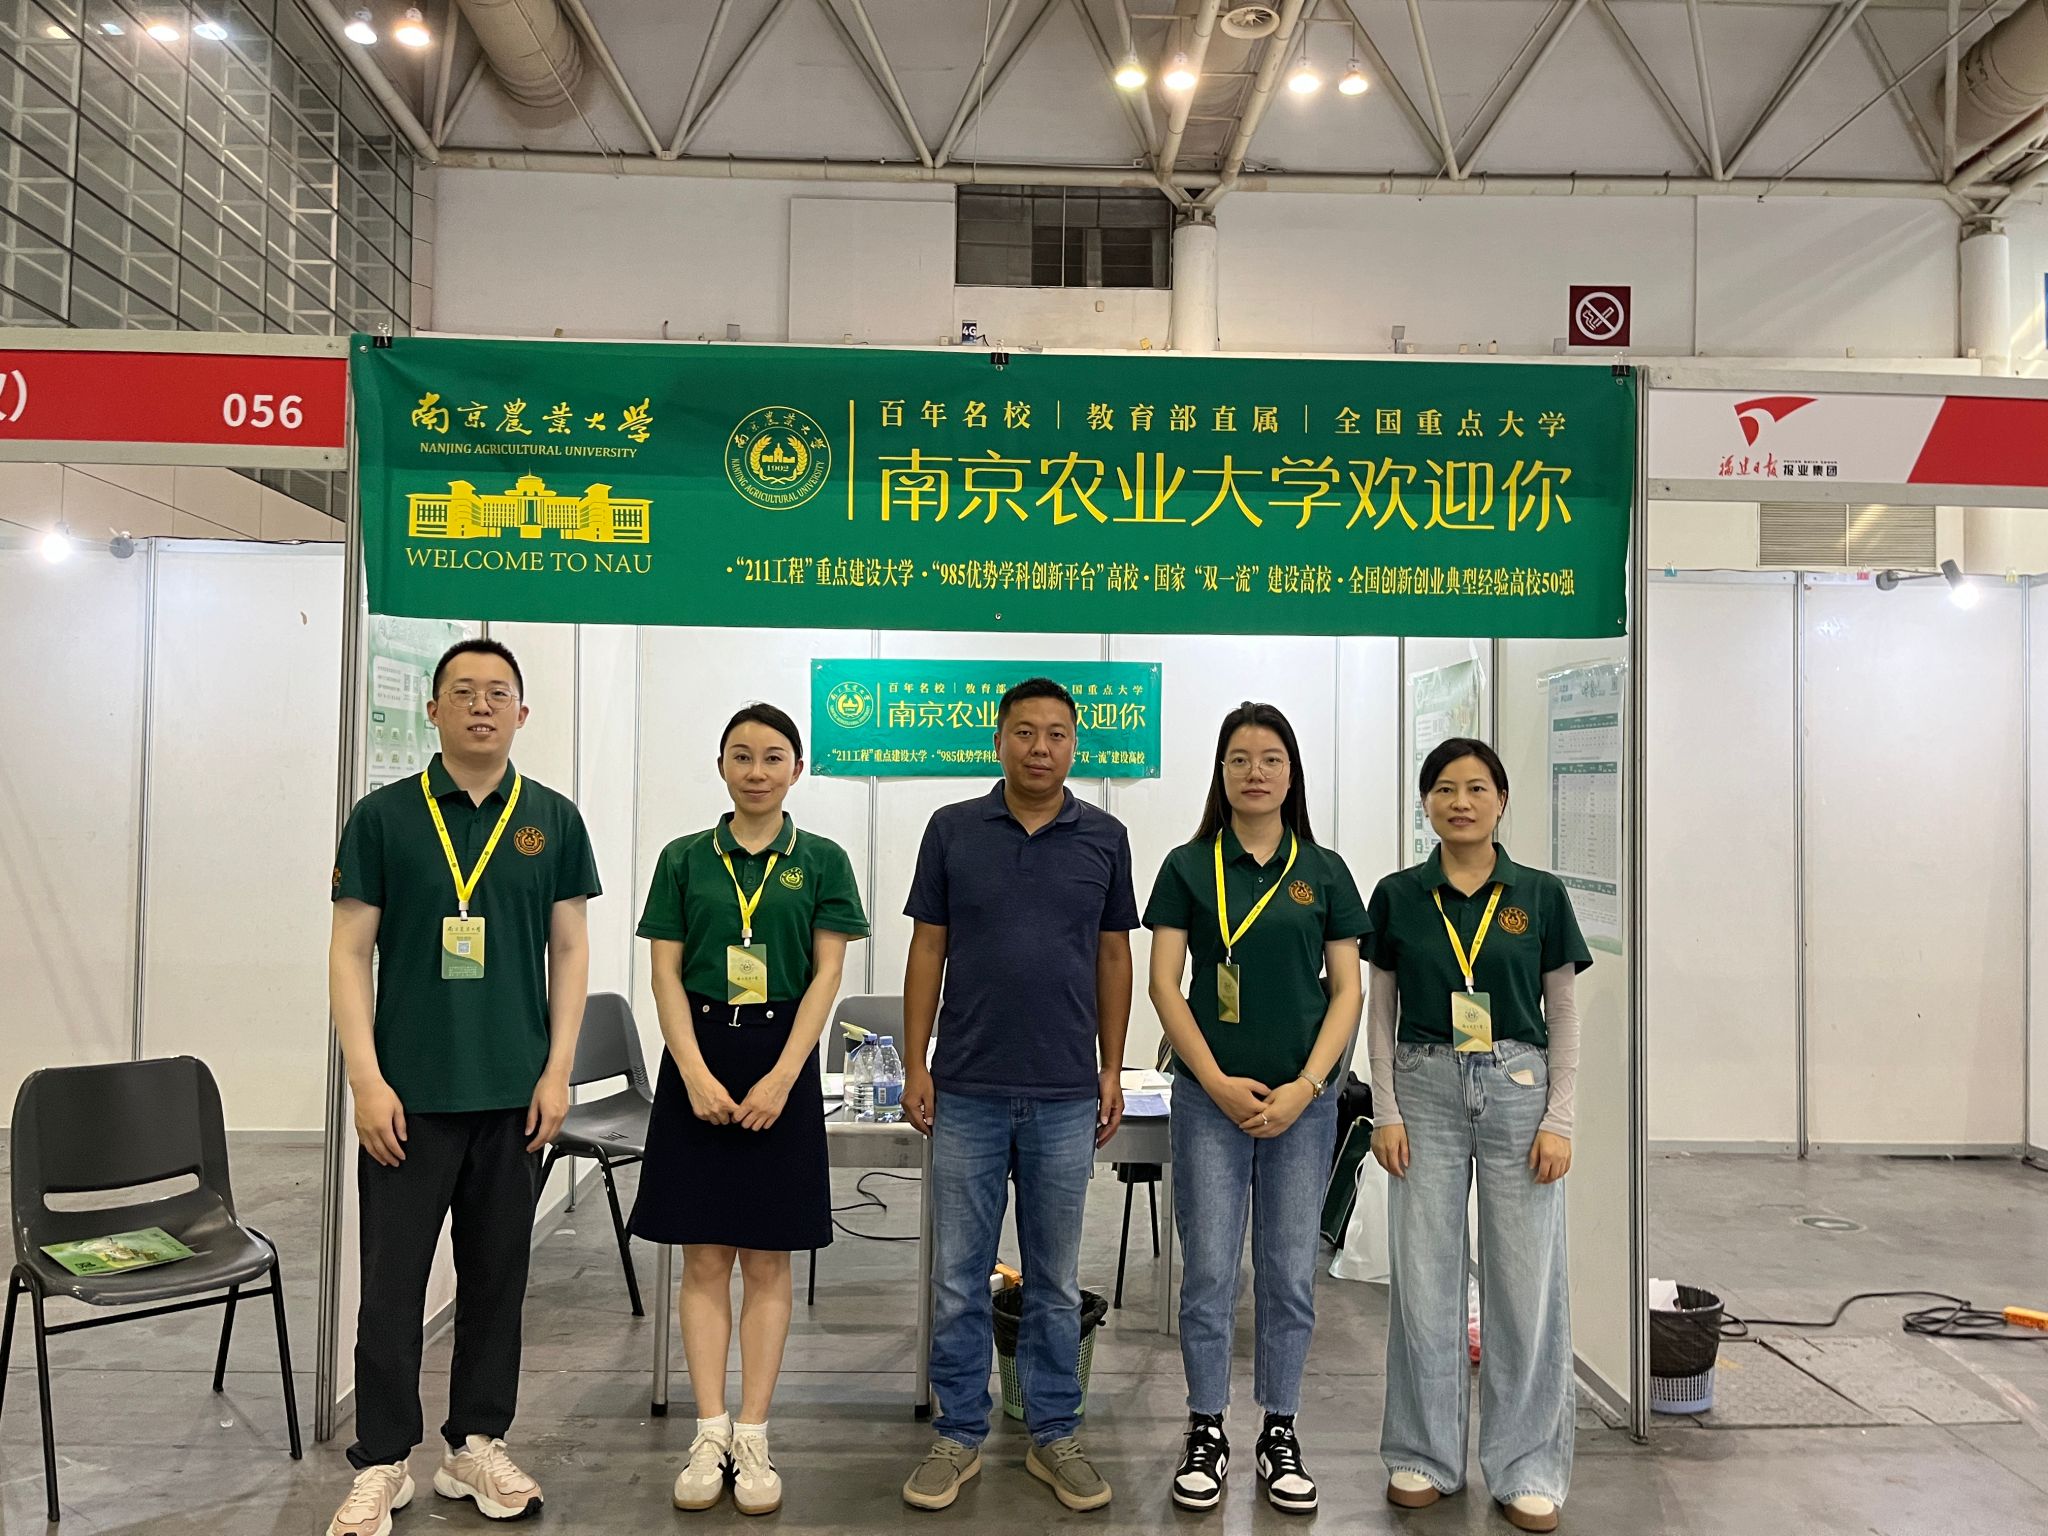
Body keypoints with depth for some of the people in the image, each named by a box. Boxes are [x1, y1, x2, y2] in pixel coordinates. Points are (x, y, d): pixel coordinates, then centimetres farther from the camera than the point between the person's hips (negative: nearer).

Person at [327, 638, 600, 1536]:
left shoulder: (552, 820, 4)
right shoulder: (384, 816, 0)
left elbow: (570, 951, 5)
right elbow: (350, 952, -1)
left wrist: (557, 1072, -2)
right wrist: (366, 1080, -8)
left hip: (514, 1092, 2)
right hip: (409, 1093, -1)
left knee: (496, 1276, 11)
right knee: (392, 1282, 5)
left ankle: (477, 1446, 26)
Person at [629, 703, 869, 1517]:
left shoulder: (821, 861, 2)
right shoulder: (684, 859, 5)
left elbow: (826, 974, -2)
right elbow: (666, 973, 2)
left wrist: (780, 1078, -12)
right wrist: (697, 1074, -10)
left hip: (781, 1061, -1)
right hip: (698, 1061, 1)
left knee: (767, 1262, 5)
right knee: (704, 1260, 4)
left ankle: (753, 1437, 13)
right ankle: (711, 1437, 12)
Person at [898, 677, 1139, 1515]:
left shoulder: (1104, 837, 2)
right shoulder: (952, 829, 0)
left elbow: (1113, 957, 7)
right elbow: (928, 950, 2)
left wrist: (1112, 1070, 3)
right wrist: (914, 1064, -2)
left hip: (1066, 1096, 1)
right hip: (966, 1092, 0)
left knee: (1056, 1279, 12)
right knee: (958, 1277, 8)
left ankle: (1055, 1435, 25)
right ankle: (959, 1434, 23)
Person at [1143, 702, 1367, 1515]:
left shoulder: (1323, 872, 4)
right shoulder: (1189, 866, 1)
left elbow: (1347, 991, 3)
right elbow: (1165, 984, -3)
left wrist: (1305, 1087, -8)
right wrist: (1218, 1082, -10)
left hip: (1301, 1100, 1)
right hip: (1210, 1096, -1)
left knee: (1290, 1272, 8)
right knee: (1210, 1270, 2)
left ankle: (1280, 1432, 23)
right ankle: (1206, 1432, 18)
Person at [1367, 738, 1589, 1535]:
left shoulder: (1540, 895, 1)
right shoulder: (1397, 895, 2)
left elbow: (1564, 1016, 3)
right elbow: (1381, 1012, 5)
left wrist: (1558, 1119, -3)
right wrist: (1387, 1111, -2)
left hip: (1518, 1090, 0)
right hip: (1426, 1091, 1)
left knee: (1526, 1283, 4)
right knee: (1423, 1281, 6)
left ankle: (1526, 1468, 19)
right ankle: (1424, 1455, 21)